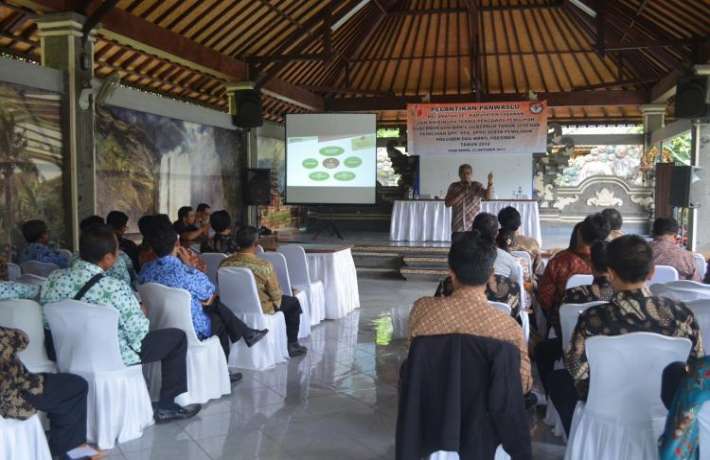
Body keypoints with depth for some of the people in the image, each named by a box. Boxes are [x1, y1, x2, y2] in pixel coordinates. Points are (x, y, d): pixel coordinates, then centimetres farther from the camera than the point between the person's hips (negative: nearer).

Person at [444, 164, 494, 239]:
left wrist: (490, 183, -36)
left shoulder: (477, 186, 0)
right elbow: (448, 203, -5)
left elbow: (488, 196, -18)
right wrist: (461, 193, -12)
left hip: (474, 228, -1)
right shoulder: (453, 187, 5)